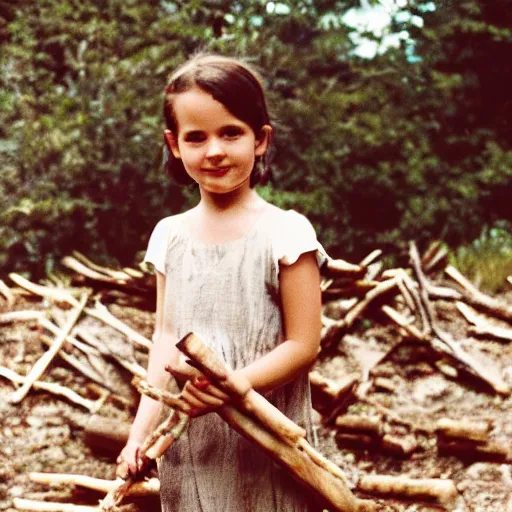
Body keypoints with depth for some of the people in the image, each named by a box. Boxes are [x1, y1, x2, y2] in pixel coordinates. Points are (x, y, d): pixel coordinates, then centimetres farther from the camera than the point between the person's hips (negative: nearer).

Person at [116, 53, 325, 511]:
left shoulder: (286, 231, -10)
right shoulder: (169, 235, 5)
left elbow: (303, 345, -11)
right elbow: (166, 338, 7)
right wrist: (141, 429, -1)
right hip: (188, 440, 4)